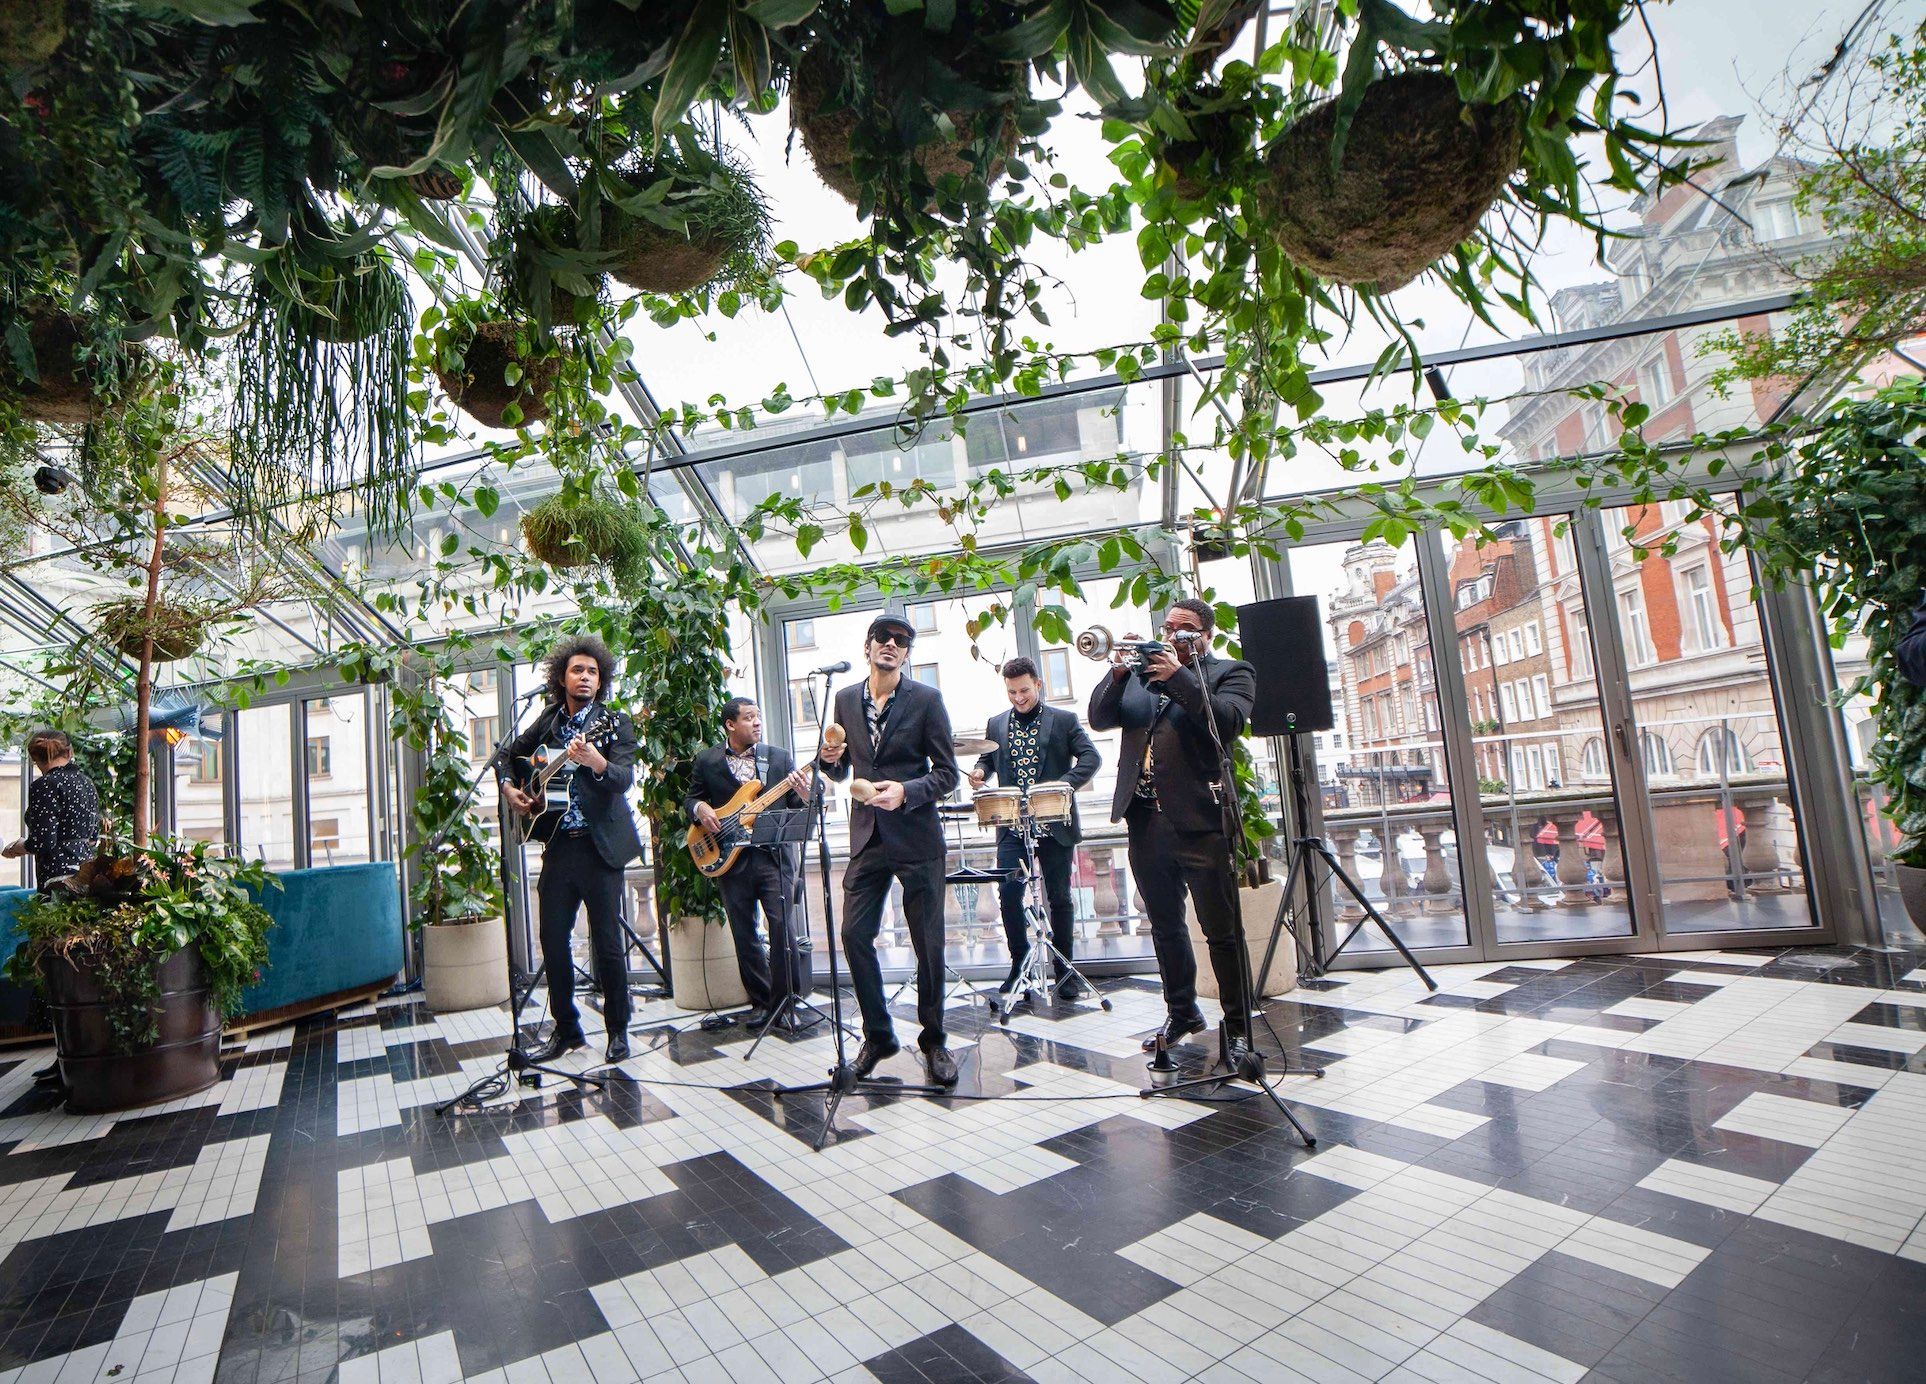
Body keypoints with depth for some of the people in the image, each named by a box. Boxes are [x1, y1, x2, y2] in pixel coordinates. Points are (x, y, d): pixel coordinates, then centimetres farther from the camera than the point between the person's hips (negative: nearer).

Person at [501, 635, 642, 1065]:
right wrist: (509, 789, 10)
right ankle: (566, 1029, 24)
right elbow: (510, 755, 28)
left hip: (599, 847, -4)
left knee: (607, 943, -1)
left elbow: (624, 779, -20)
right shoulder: (547, 721, 10)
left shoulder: (615, 723, -4)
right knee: (553, 941, 8)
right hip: (558, 846, 5)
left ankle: (618, 1030, 15)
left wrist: (595, 761, -39)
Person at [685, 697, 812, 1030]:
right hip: (730, 860, 1)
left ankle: (785, 1000, 6)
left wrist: (804, 796, -16)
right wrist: (700, 808, -7)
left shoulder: (781, 757, 8)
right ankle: (760, 1001, 21)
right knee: (744, 935, 7)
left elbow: (794, 806, 6)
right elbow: (690, 797, 14)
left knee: (783, 927, -9)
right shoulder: (706, 761, 7)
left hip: (773, 856, -1)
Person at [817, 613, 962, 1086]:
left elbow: (948, 773, -4)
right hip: (867, 836, 4)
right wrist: (831, 759, -6)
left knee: (928, 943, 3)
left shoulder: (926, 699, -3)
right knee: (854, 934, 0)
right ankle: (877, 1034, 20)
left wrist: (906, 792, -19)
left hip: (917, 836, -3)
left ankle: (933, 1040, 22)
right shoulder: (845, 700, 9)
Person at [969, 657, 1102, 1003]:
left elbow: (1091, 758, -7)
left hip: (1055, 824, -2)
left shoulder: (1064, 720, 2)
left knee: (1059, 897, 5)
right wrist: (980, 771, -5)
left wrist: (1063, 784, -24)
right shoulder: (997, 724, 12)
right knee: (1008, 892, -7)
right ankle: (1019, 964, 11)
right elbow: (989, 758, 20)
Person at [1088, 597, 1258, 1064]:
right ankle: (1182, 1012, 33)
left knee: (1222, 931, 1)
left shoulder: (1231, 672, 4)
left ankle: (1238, 1027, 14)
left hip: (1200, 820, -5)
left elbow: (1228, 721, -15)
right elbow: (1099, 718, 6)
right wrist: (1117, 672, -8)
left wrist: (1178, 676, -18)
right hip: (1145, 821, 5)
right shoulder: (1143, 671, 16)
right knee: (1165, 928, 17)